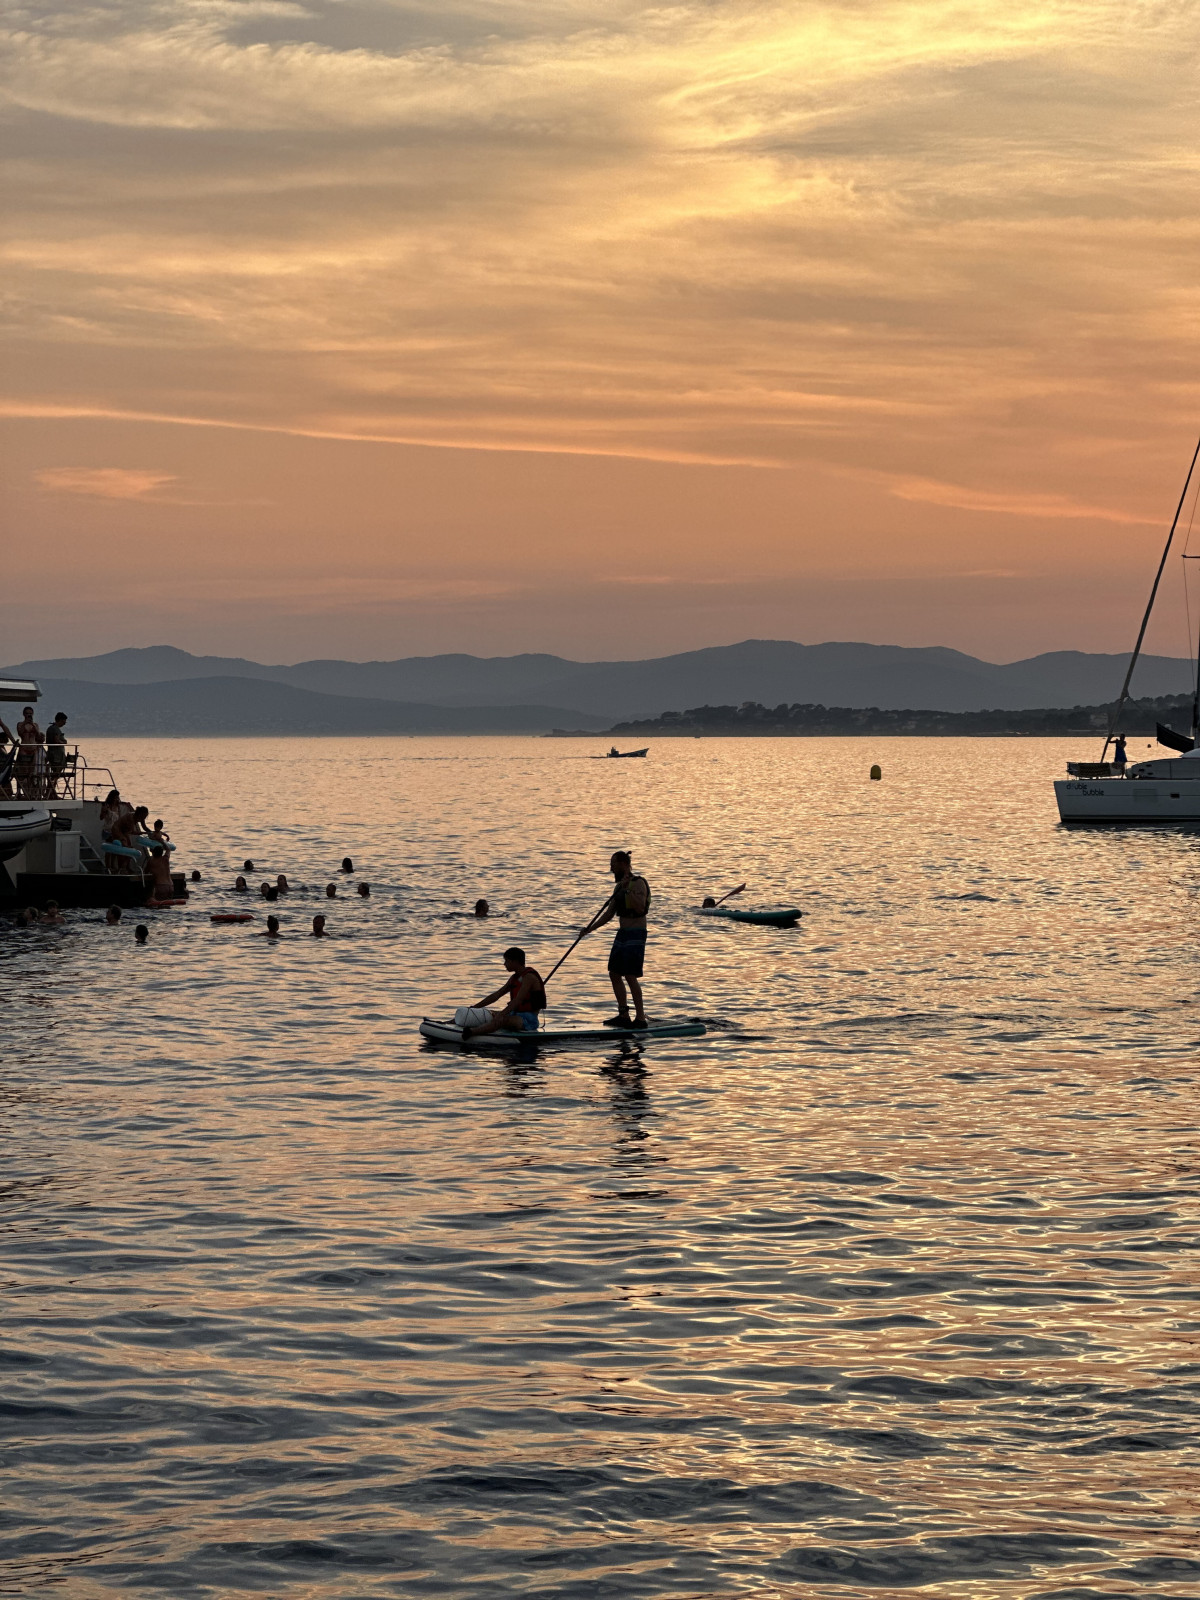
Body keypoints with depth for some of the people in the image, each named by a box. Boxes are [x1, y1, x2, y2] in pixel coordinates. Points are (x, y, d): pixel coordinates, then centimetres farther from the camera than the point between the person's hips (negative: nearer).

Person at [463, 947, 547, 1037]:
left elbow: (518, 1000, -25)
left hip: (529, 1020, -11)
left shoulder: (529, 977, -13)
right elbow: (496, 995, 16)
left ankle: (470, 1033, -57)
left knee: (503, 1020, -36)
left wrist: (501, 1014, -36)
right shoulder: (514, 978, 15)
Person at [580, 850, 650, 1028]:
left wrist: (628, 890, -28)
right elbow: (609, 913, 19)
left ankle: (641, 1018, -10)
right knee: (614, 974, 10)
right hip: (622, 933, 10)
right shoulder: (619, 886, 15)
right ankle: (623, 1016, 16)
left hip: (635, 934, -10)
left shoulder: (638, 883, -12)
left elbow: (640, 908, -27)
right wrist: (590, 928, 12)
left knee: (630, 976, -13)